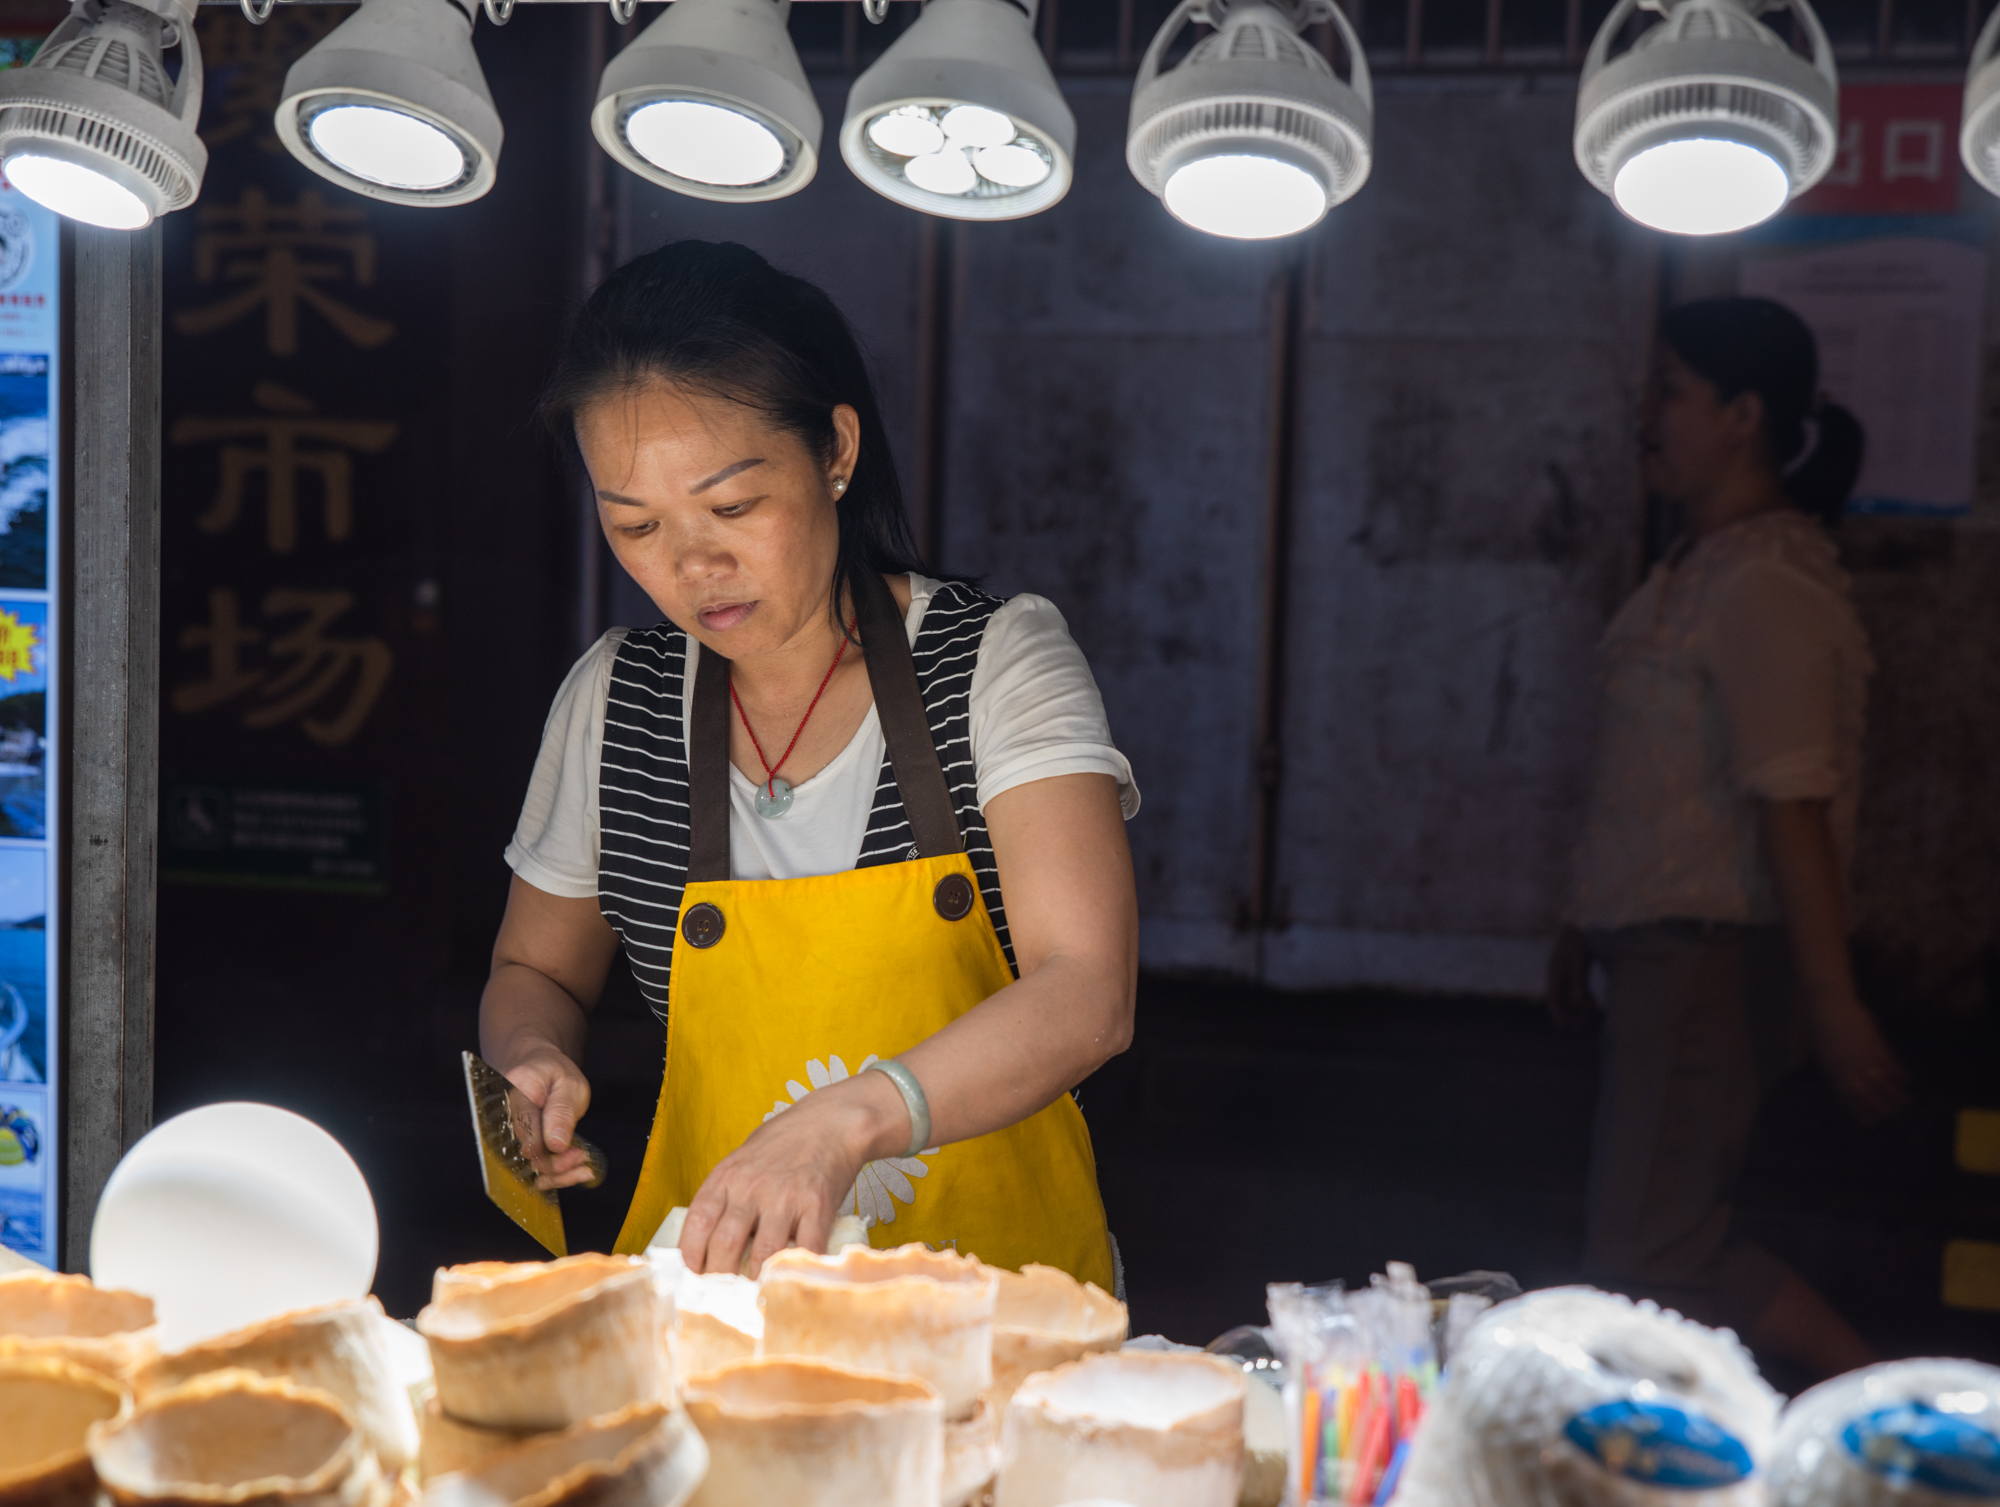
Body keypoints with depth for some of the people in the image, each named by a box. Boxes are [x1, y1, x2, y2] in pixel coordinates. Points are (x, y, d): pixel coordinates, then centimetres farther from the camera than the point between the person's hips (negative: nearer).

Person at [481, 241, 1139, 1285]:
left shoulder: (1000, 660, -5)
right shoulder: (611, 702, 5)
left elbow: (1088, 996, -17)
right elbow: (535, 972, 20)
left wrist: (847, 1120, -32)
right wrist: (533, 1063, -3)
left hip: (1000, 1268, -2)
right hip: (711, 1280, 2)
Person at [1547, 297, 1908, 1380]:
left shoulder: (1767, 588, -19)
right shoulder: (1698, 567, 13)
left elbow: (1793, 805, -24)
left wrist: (1833, 1006, -25)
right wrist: (1590, 924, 23)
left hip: (1715, 961, -10)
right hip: (1661, 947, 10)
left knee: (1645, 1255, -8)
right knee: (1671, 1231, 16)